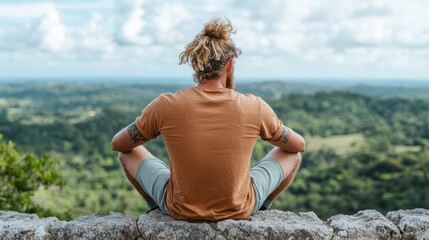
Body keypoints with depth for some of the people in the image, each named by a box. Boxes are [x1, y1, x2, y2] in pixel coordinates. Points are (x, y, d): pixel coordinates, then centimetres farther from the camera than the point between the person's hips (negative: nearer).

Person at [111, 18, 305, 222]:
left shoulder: (165, 105, -17)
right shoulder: (254, 107, -15)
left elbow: (117, 144, 1)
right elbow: (299, 145, 3)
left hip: (179, 209, 0)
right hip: (240, 210, 0)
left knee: (129, 151, 22)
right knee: (292, 154, 21)